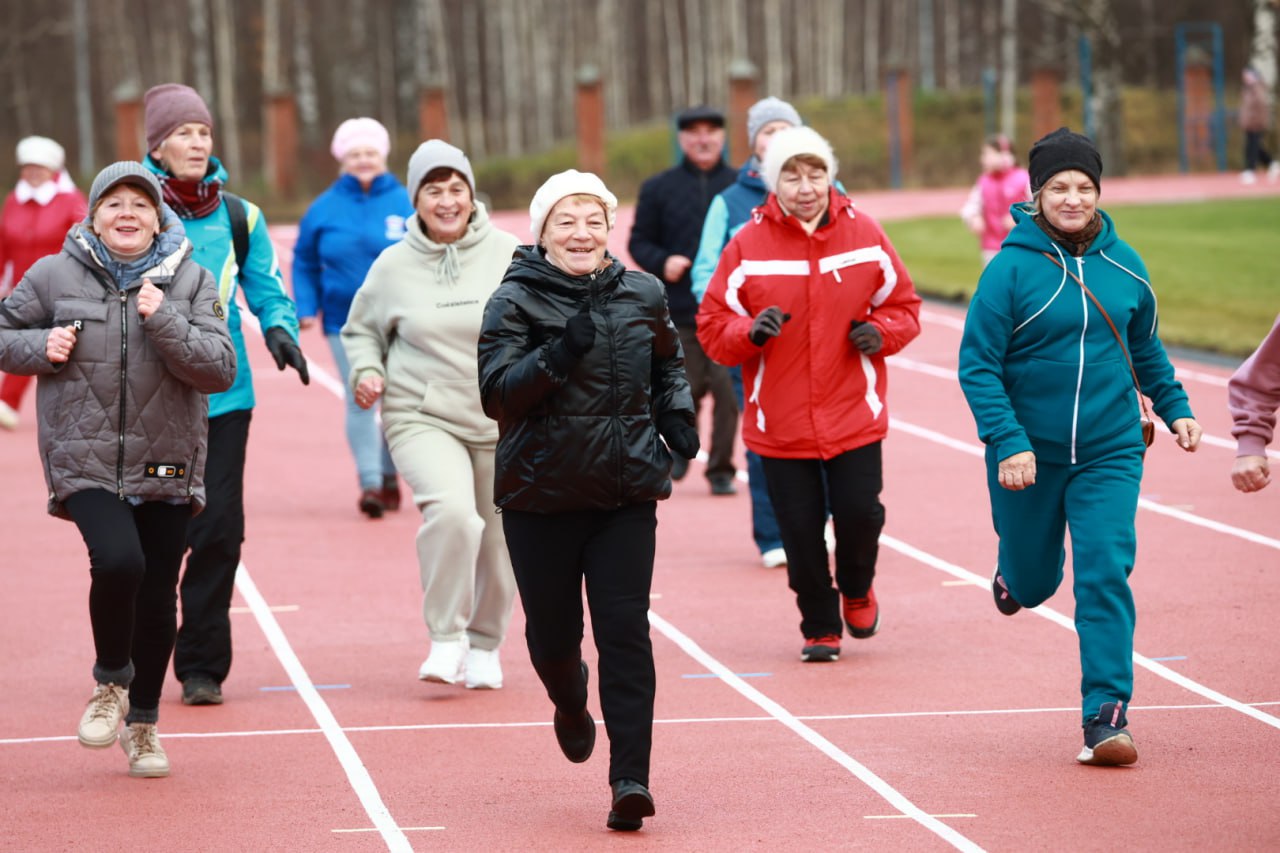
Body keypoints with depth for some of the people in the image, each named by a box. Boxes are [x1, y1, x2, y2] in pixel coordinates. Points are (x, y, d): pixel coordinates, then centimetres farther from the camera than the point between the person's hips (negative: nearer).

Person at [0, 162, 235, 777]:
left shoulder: (190, 281, 2)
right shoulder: (54, 276, 1)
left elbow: (220, 370, -6)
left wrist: (164, 321, -18)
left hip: (166, 465, 2)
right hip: (86, 461, -2)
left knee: (158, 596, 6)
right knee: (118, 561, -24)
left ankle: (143, 721, 26)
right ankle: (111, 681, 3)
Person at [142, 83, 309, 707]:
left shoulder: (239, 217, 8)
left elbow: (268, 290, 12)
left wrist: (280, 329, -7)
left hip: (222, 394, 2)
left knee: (218, 529, -4)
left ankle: (202, 665, 7)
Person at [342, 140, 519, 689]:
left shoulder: (509, 255, 0)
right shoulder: (393, 266, 2)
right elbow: (361, 331, 16)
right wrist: (366, 371, -4)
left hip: (504, 422, 2)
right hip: (423, 418, -2)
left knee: (500, 541, 10)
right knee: (450, 508, -29)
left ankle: (485, 644, 36)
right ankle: (446, 639, -14)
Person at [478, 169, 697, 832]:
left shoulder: (641, 295, 7)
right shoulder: (515, 303, -4)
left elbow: (668, 363, 26)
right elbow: (496, 392, -14)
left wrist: (677, 413, 8)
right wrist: (559, 354, -26)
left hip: (626, 491, 1)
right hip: (540, 495, -1)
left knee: (625, 630, -9)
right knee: (553, 632, 8)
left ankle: (630, 777, -10)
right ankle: (571, 705, 44)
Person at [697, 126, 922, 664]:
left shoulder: (864, 235, 0)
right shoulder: (747, 246, -4)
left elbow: (902, 304, 11)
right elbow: (712, 328, -1)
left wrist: (881, 332, -10)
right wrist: (750, 332, -22)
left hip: (855, 417, 0)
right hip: (780, 423, 0)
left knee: (861, 514, -4)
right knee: (800, 533, 3)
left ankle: (857, 589, 29)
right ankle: (820, 627, 24)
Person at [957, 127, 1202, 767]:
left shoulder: (1123, 265, 2)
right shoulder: (1011, 269, -11)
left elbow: (1144, 347, 19)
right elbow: (977, 365, -12)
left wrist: (1175, 406, 10)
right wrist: (1007, 441, -21)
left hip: (1109, 453, 2)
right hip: (1028, 454, -2)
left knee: (1106, 576, -11)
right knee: (1034, 580, 13)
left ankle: (1106, 716, -9)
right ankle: (1013, 577, 51)